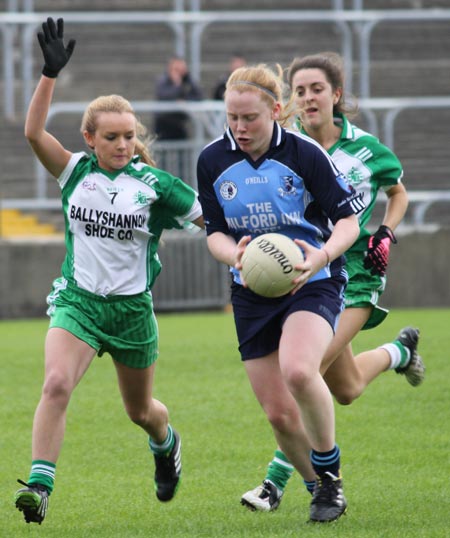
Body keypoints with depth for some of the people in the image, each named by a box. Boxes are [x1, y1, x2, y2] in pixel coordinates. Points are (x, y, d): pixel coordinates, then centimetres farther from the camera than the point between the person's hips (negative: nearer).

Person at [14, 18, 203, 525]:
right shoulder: (76, 172, -3)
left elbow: (210, 218, 2)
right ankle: (39, 485, -29)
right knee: (56, 383, -26)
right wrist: (51, 73, -25)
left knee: (140, 410, 18)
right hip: (78, 301, 0)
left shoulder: (154, 183, -6)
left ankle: (166, 445, 54)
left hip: (132, 307, 0)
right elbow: (33, 132, -16)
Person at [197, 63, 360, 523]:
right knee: (278, 413, 0)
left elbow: (348, 221, -8)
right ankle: (322, 488, 24)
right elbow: (214, 232, 5)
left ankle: (330, 470, -10)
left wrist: (324, 254, -28)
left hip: (311, 283, -4)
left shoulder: (305, 154, -12)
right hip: (252, 293, 4)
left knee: (297, 371, -32)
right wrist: (234, 254, -19)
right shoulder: (212, 161, -2)